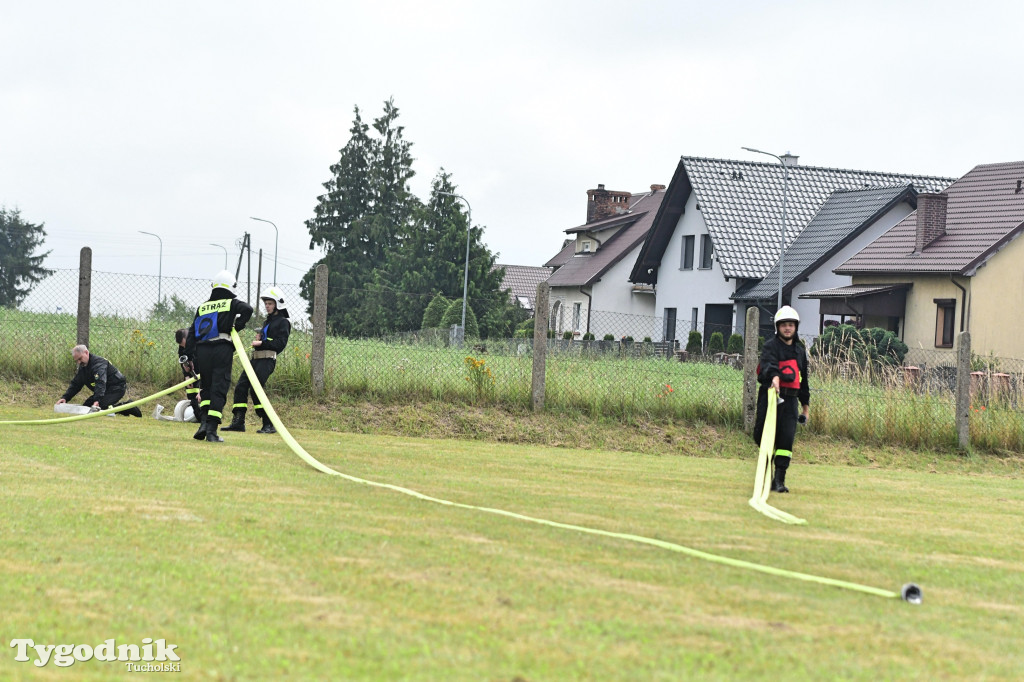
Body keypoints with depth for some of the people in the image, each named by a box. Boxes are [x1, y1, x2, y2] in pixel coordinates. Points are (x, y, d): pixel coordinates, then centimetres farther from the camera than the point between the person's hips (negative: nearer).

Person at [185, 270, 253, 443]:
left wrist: (190, 354, 15)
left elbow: (192, 333, 14)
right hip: (222, 350, -4)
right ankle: (211, 431, -10)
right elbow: (247, 309, -15)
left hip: (202, 351, 4)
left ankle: (204, 422, 2)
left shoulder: (202, 307, 18)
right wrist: (237, 327, -3)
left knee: (206, 388, 17)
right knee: (219, 389, -3)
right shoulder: (232, 304, 6)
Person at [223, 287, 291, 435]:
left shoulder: (283, 322, -1)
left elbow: (280, 344, -12)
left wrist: (262, 343, -17)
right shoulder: (269, 321, 26)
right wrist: (259, 338, 11)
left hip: (267, 360, -9)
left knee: (256, 389, -18)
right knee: (241, 386, 0)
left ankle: (269, 424, -12)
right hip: (256, 358, 9)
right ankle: (238, 422, 2)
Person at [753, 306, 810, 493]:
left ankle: (779, 479, -8)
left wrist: (806, 403, 27)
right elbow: (768, 363, -22)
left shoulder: (800, 350, 19)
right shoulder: (771, 345, 0)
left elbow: (803, 379, 27)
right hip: (770, 395, -3)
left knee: (787, 437, -9)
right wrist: (774, 376, -43)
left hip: (790, 400, 3)